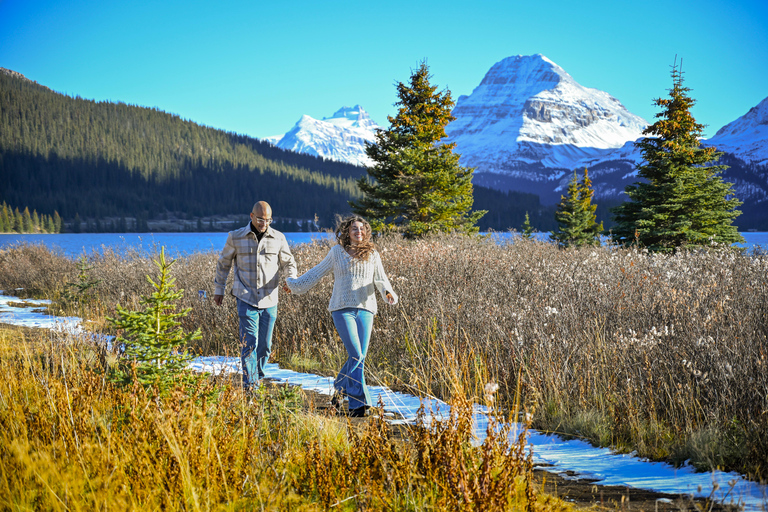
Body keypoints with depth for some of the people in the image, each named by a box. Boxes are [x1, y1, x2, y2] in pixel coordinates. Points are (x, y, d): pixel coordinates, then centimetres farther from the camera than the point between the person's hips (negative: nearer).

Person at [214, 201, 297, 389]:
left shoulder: (278, 238, 2)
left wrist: (291, 280, -8)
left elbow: (288, 263, 13)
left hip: (269, 301, 2)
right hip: (246, 299, -2)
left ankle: (257, 380, 26)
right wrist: (219, 289, 15)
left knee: (265, 345, 8)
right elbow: (224, 263, 12)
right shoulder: (236, 237, -1)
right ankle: (249, 386, -13)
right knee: (249, 342, -13)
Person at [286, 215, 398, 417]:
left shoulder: (372, 255, 11)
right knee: (356, 355, -16)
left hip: (365, 310, 3)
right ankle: (358, 402, -13)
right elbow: (318, 272, 18)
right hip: (343, 309, -3)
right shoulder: (337, 252, 7)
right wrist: (295, 284, 24)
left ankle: (340, 389, 23)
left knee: (359, 357, 0)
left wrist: (388, 293, -15)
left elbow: (380, 280, 6)